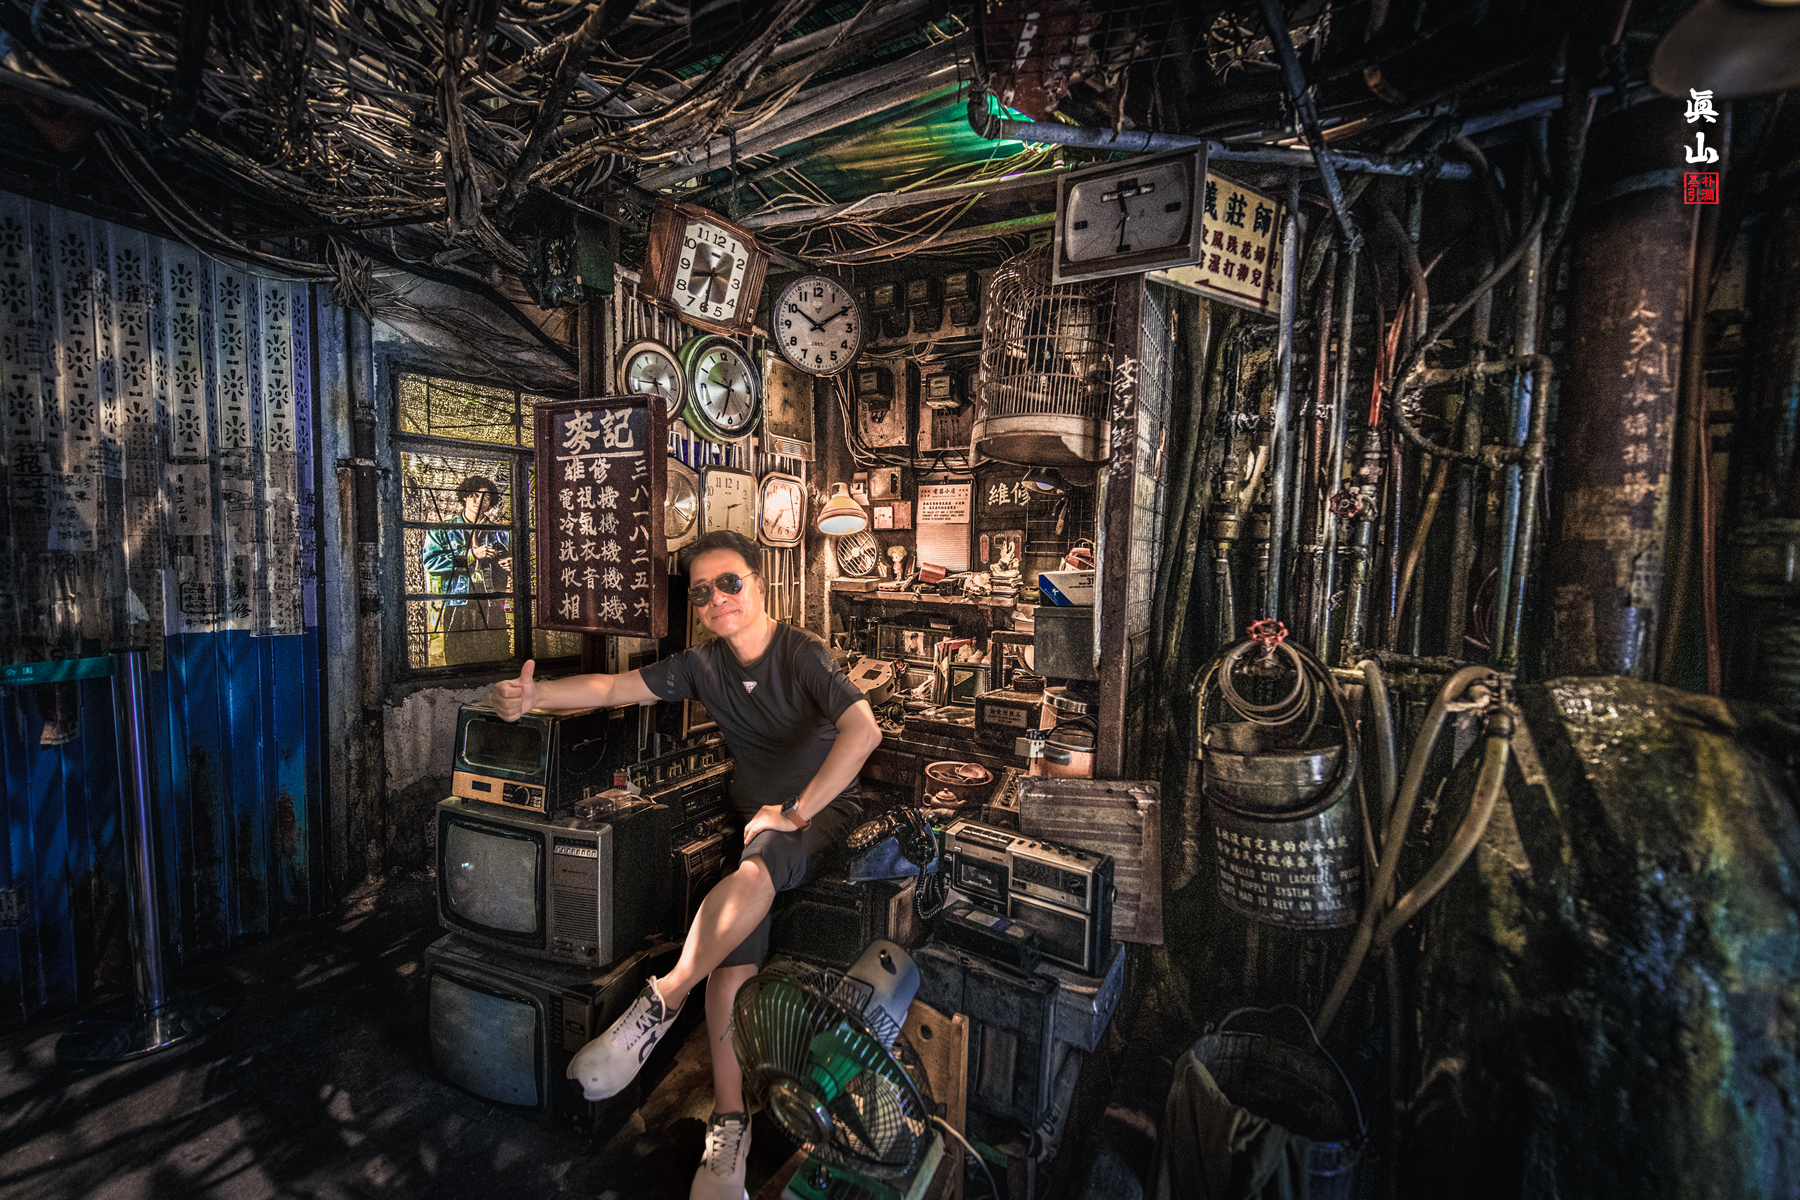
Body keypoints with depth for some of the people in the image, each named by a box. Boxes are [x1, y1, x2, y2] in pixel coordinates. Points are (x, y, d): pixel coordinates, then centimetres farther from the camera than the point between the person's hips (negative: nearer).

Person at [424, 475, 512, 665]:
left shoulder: (499, 534, 17)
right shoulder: (443, 531, 10)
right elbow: (430, 562, -4)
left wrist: (512, 565, -1)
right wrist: (470, 554, -11)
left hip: (493, 607, 2)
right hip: (457, 608, -2)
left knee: (499, 660, -2)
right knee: (458, 662, -3)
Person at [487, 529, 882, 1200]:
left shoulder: (803, 654, -14)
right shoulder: (704, 666, 4)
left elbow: (863, 730, -28)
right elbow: (613, 687, 4)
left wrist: (794, 811, -28)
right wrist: (533, 695, -13)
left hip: (826, 813, -4)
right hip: (759, 819, 4)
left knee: (759, 862, -37)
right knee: (733, 953, -19)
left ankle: (661, 1001, -27)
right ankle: (729, 1122, -12)